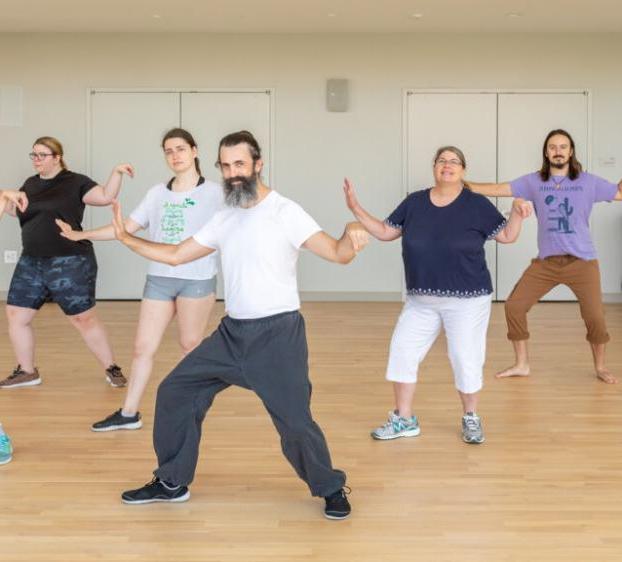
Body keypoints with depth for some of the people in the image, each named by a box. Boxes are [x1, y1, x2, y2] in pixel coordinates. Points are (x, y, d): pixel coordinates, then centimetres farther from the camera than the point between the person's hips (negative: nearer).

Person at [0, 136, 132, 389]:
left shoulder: (75, 182, -6)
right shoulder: (31, 184, 13)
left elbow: (106, 197, -14)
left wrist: (116, 172, -25)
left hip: (70, 262, -6)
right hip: (31, 263, 7)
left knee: (83, 319, -2)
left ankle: (112, 368, 13)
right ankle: (27, 371, 23)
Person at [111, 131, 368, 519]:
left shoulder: (284, 212, -11)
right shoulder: (224, 220, 10)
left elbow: (336, 254, -20)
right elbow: (175, 255, 17)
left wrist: (351, 238, -43)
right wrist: (127, 239, 9)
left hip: (278, 333, -7)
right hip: (232, 332, 7)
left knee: (295, 421, -9)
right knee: (175, 392, 8)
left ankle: (332, 489, 18)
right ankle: (172, 483, 23)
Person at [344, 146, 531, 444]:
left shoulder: (477, 204, -7)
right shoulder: (414, 202, 1)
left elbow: (506, 236, 0)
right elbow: (385, 232, 6)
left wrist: (517, 214, -19)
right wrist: (355, 208, -3)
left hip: (467, 299, -3)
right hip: (421, 300, 4)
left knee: (465, 359, 1)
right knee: (402, 353, 5)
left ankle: (471, 419, 25)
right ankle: (404, 420, 21)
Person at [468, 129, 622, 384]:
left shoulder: (588, 182, 0)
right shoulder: (534, 182, 2)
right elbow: (498, 189, -2)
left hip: (582, 262, -2)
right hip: (545, 262, 2)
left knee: (595, 317, -5)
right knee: (514, 306, -3)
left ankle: (600, 367, 22)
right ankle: (521, 364, 15)